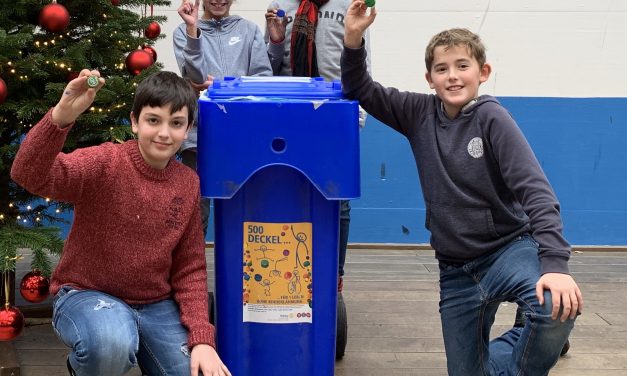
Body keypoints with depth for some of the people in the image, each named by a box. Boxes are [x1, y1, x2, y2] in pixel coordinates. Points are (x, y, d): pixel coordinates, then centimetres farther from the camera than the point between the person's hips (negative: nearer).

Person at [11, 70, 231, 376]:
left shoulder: (188, 184, -1)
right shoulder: (105, 163, -15)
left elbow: (189, 268, 2)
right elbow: (29, 176, -32)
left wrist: (202, 338, -9)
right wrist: (61, 116, -49)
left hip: (156, 303, 4)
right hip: (87, 294, -4)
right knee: (111, 344, -36)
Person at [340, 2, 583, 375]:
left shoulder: (491, 117, -12)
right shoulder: (420, 113, 0)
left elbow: (535, 190, -19)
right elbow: (360, 91, 5)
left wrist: (555, 263, -31)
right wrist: (353, 40, -15)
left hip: (509, 249, -4)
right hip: (456, 269, 4)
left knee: (558, 307, -34)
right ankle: (522, 341, 37)